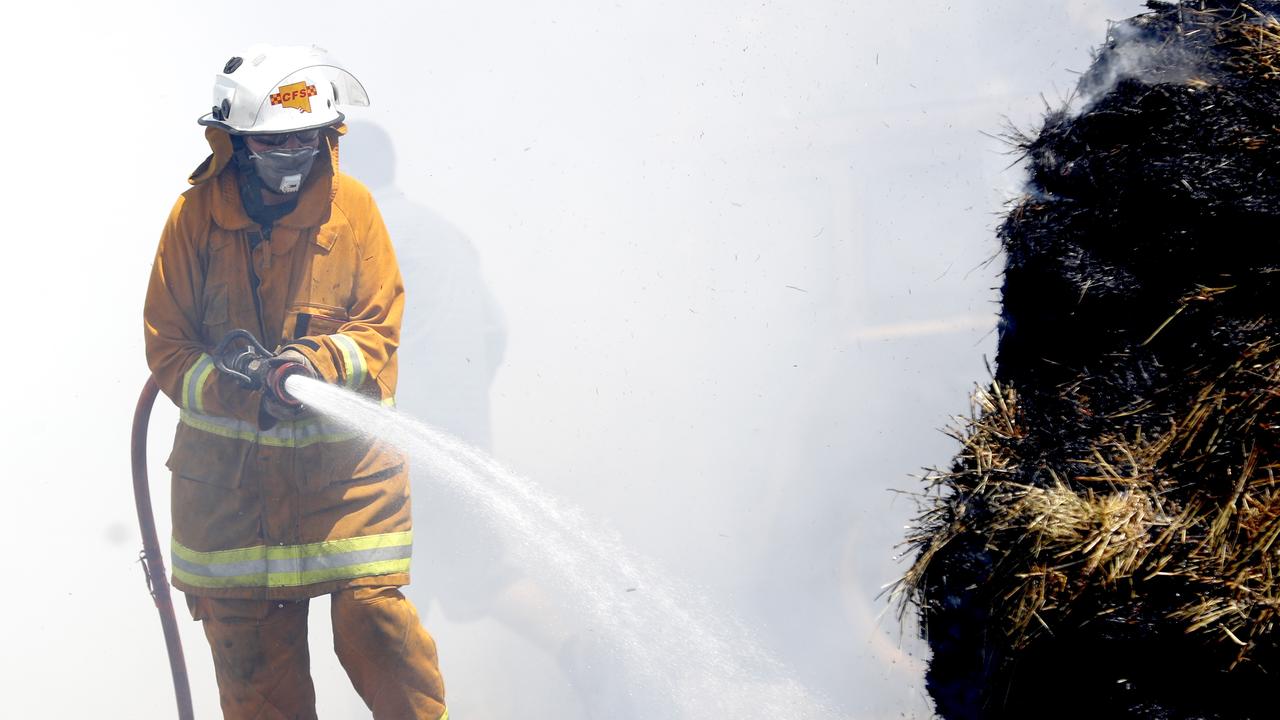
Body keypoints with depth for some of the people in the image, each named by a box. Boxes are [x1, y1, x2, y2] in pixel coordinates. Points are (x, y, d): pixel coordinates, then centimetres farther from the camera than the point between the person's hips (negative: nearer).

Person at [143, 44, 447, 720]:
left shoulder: (351, 207, 0)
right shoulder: (195, 216, -1)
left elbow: (379, 327, 1)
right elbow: (167, 344, 0)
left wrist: (319, 361, -19)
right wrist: (243, 394, -17)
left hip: (343, 461, -1)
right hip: (227, 468, 1)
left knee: (373, 616, -11)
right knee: (247, 643, 5)